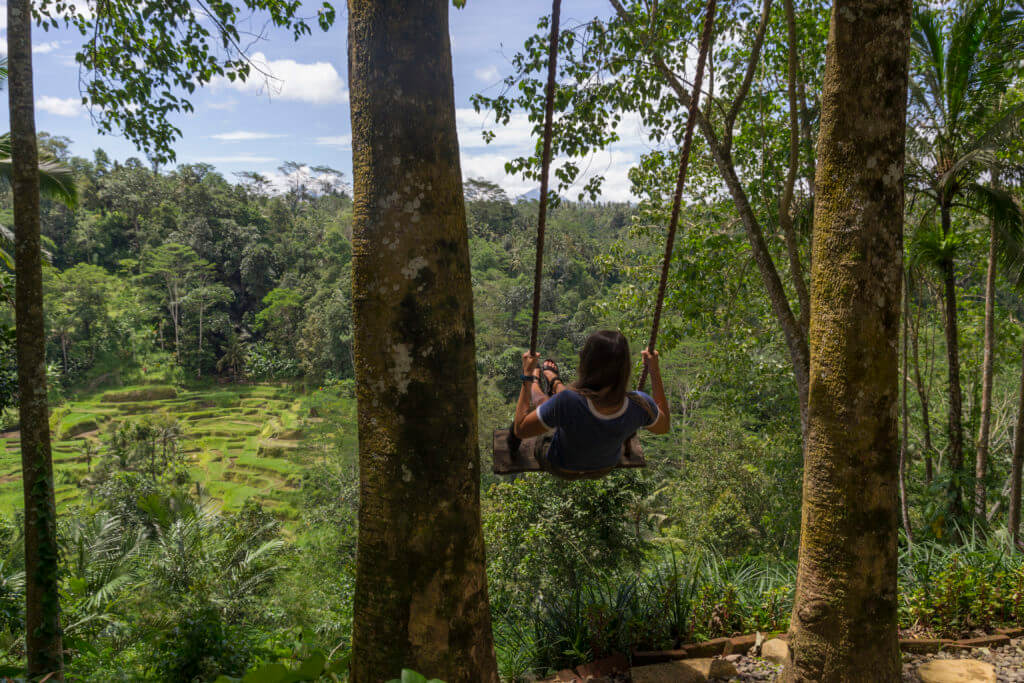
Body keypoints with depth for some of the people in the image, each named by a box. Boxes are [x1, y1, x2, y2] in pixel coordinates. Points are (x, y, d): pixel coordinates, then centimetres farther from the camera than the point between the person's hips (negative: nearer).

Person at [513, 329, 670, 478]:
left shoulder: (566, 402, -44)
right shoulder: (640, 404, -34)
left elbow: (520, 430, -27)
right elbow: (663, 426, -9)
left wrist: (527, 375, -20)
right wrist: (655, 372, -11)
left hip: (562, 469, -3)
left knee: (539, 398, 23)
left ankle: (534, 379, 58)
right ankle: (554, 381, 60)